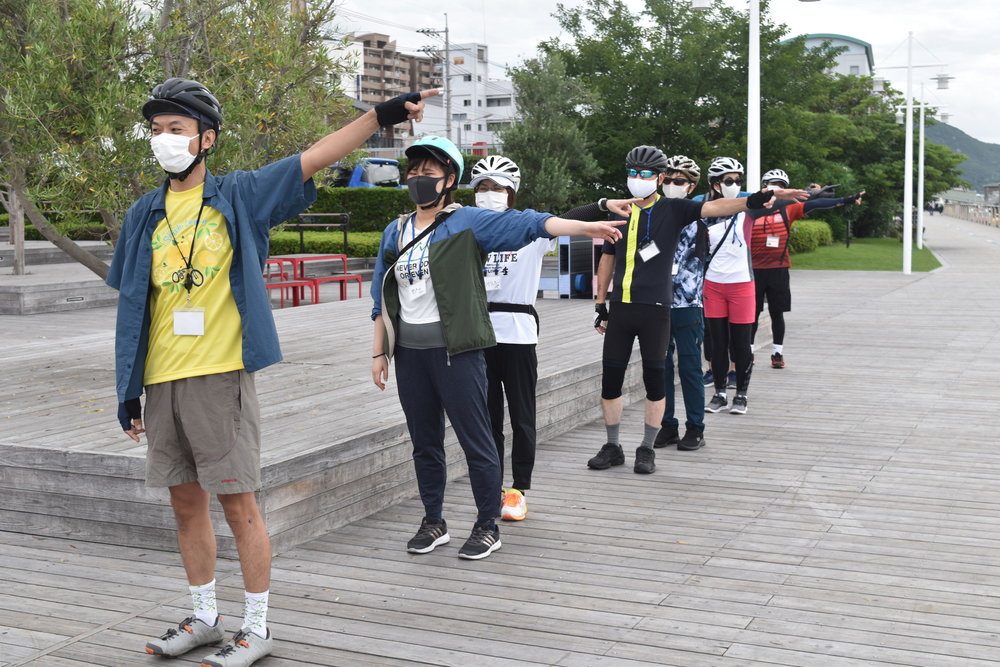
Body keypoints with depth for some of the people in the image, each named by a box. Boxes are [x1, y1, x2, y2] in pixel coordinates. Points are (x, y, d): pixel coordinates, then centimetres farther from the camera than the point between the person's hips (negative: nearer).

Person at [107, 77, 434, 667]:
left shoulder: (240, 196, 0)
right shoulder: (145, 214, 11)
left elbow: (315, 158, -7)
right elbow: (133, 305, 13)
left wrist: (380, 115, -17)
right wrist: (129, 388, 10)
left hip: (219, 375, -5)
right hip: (160, 381, 5)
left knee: (238, 504, 0)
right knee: (186, 503, 13)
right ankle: (205, 619, 28)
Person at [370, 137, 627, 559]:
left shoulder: (467, 223, -4)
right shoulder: (395, 232, 12)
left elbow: (527, 223, -16)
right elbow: (383, 299, 15)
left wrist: (585, 228, -27)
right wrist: (378, 352, 12)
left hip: (456, 350, -5)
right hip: (409, 352, 5)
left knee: (476, 440, 0)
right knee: (424, 443, 14)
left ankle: (487, 527, 14)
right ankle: (433, 523, 28)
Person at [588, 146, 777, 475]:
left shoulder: (673, 210, 0)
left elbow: (712, 207, -14)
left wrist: (750, 201, -31)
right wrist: (600, 304, 14)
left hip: (655, 308, -4)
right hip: (620, 308, 4)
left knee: (654, 379, 1)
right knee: (610, 377, 5)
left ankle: (647, 449, 14)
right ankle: (612, 447, 19)